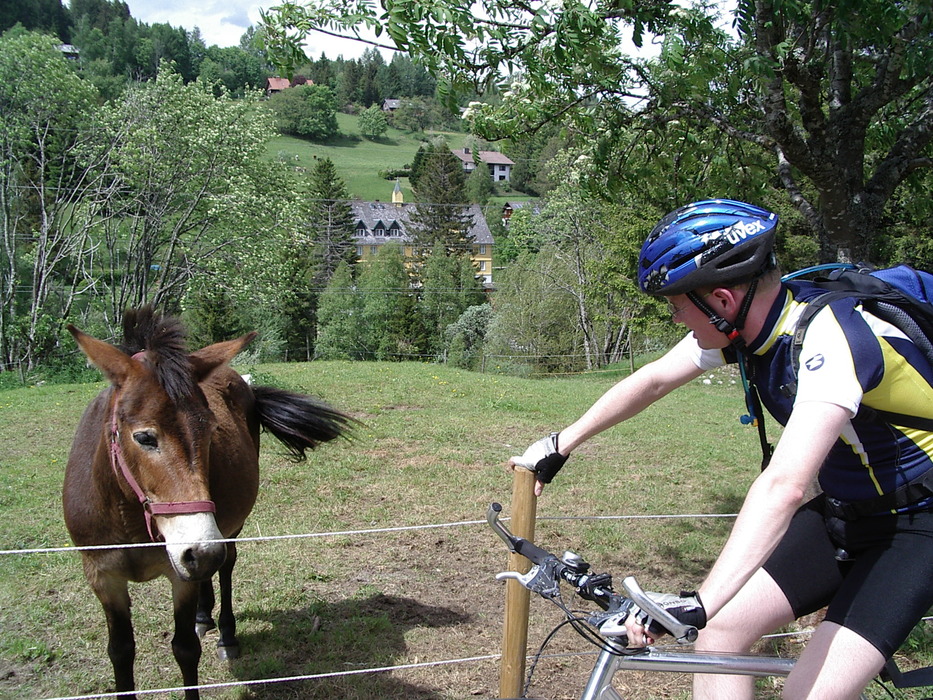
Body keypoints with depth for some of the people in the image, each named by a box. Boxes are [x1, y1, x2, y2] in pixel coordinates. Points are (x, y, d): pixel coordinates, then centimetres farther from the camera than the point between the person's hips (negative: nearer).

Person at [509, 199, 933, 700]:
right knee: (721, 629, -3)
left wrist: (697, 604, -50)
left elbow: (783, 487, -44)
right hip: (845, 511, 7)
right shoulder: (742, 320, -9)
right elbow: (653, 380, 4)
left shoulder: (828, 335, -32)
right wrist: (559, 445, 9)